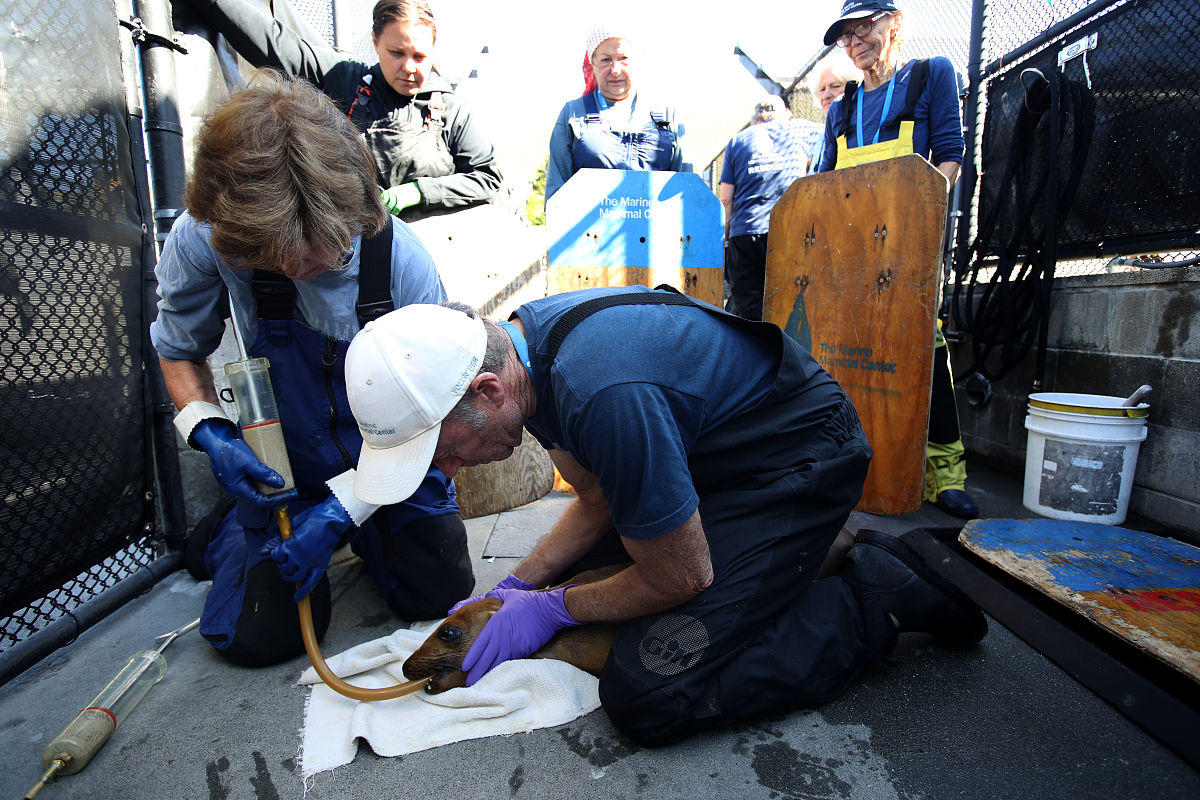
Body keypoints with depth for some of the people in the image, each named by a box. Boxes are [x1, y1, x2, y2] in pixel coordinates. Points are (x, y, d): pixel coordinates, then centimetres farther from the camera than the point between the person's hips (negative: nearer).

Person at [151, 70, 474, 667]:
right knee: (260, 634, -5)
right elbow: (178, 350, 2)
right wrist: (212, 435, -17)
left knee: (439, 593, -3)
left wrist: (340, 508, -19)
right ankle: (229, 528, 27)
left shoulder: (400, 260, -24)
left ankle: (351, 529, 27)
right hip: (279, 471, 1)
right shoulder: (200, 239, -19)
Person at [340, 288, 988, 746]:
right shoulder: (523, 341, -5)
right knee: (576, 570, 19)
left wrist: (552, 609, -8)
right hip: (708, 454, 9)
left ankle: (879, 597, -2)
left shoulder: (603, 392, -36)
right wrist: (517, 585, -3)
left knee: (648, 696, -18)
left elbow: (680, 579, -21)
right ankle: (784, 566, 20)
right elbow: (598, 499, 6)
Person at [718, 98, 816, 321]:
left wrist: (727, 236, 17)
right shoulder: (801, 130, 13)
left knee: (747, 313, 1)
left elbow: (726, 199, 11)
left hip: (744, 232, 1)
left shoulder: (737, 140, 16)